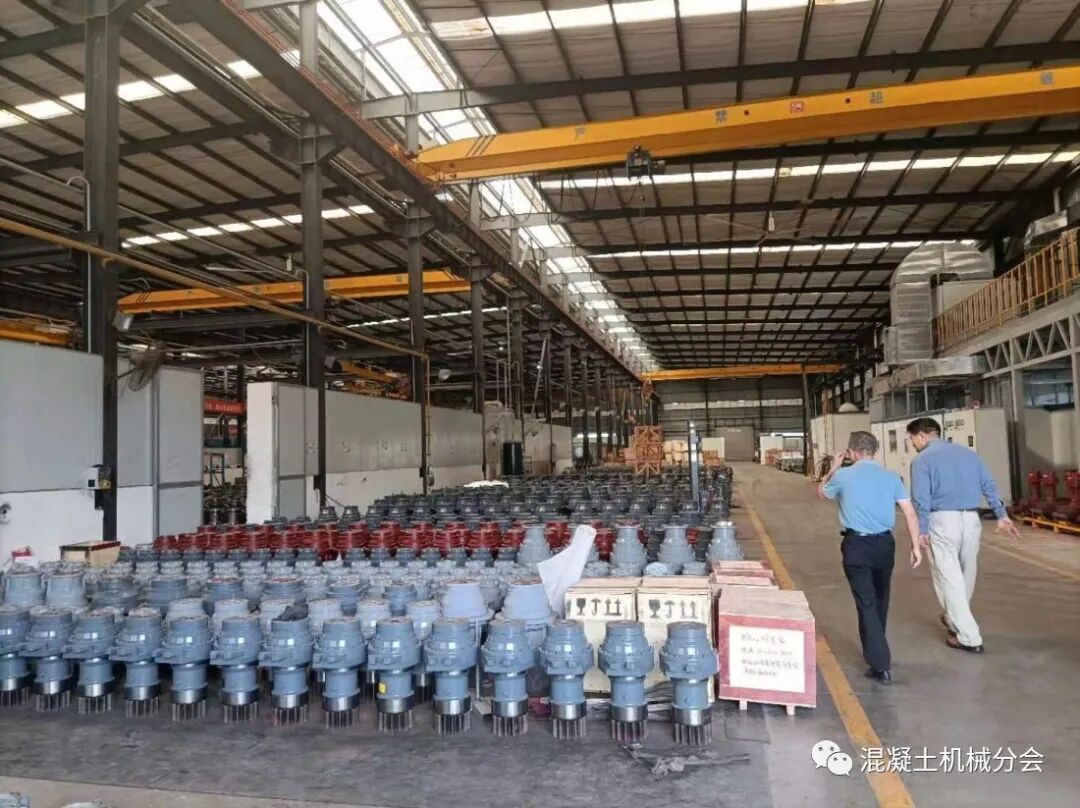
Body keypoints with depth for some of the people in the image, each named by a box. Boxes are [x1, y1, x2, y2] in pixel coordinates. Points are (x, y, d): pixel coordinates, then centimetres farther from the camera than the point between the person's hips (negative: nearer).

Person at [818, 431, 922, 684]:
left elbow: (821, 492, 16)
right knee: (880, 600, 20)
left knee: (866, 603, 0)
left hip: (856, 545, -3)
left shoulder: (843, 476, -4)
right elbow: (909, 513, -1)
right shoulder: (891, 477, 2)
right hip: (884, 544, 3)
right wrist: (915, 545, 3)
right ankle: (876, 650, 38)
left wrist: (833, 468, 26)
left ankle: (881, 664, -4)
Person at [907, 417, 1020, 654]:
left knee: (949, 577, 1)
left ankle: (968, 637, 1)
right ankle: (954, 619, 39)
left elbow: (922, 499, -10)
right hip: (971, 519, 6)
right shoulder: (968, 452, 14)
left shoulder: (922, 459, -3)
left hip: (942, 520, -6)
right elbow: (989, 486, 10)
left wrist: (921, 530, -8)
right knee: (965, 574, 20)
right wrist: (1001, 515, 11)